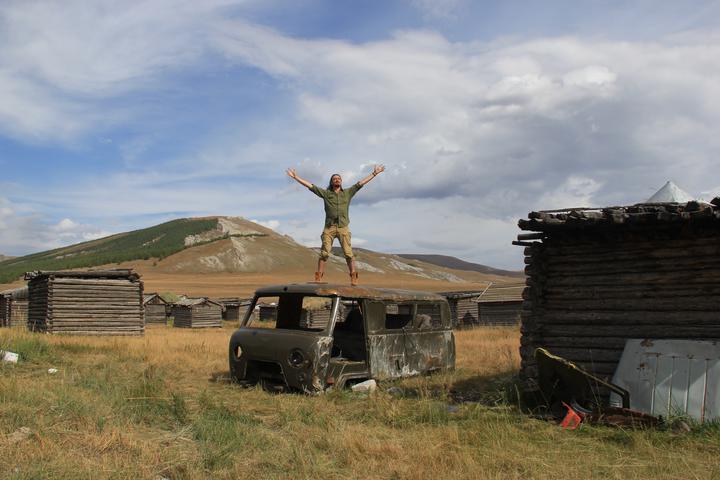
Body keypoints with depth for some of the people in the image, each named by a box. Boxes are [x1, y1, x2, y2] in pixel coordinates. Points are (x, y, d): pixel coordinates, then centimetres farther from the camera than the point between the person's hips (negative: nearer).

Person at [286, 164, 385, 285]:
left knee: (348, 253, -5)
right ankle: (318, 278, -4)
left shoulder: (348, 193, 14)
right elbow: (310, 185, 10)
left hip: (343, 227, 0)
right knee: (324, 253, -4)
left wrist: (374, 174, 11)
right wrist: (295, 177, 7)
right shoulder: (326, 193, 12)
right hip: (329, 227, 0)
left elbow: (360, 183, 13)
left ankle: (354, 278, -5)